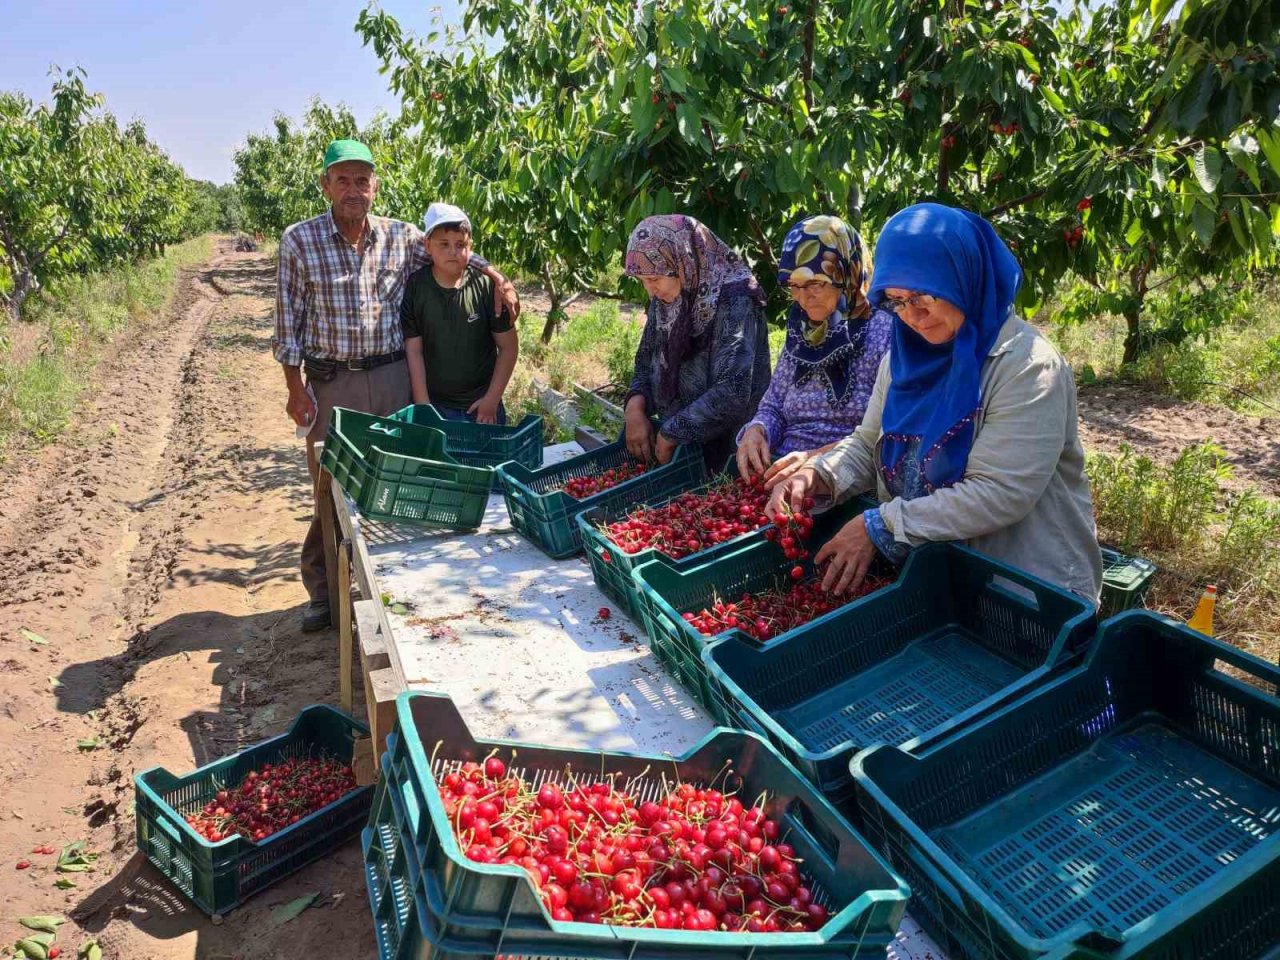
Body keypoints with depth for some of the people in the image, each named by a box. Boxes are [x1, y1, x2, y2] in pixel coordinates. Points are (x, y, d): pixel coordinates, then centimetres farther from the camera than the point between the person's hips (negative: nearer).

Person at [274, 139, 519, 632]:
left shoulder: (401, 236, 3)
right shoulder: (299, 240, -3)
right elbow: (289, 320, -1)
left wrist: (495, 274, 0)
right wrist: (296, 388, -4)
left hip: (391, 375, 2)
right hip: (330, 382, -2)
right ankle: (322, 590, 21)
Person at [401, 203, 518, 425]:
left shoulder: (486, 285, -7)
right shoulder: (415, 288, -5)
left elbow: (508, 347, -2)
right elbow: (414, 352, -3)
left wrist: (491, 399, -5)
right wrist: (422, 407, -7)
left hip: (482, 406, 0)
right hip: (434, 405, 0)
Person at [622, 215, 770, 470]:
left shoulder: (733, 303, -16)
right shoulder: (663, 301, 5)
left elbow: (732, 393, -24)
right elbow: (646, 365, 15)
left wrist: (670, 434, -17)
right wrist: (636, 405, -6)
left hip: (725, 458, -6)